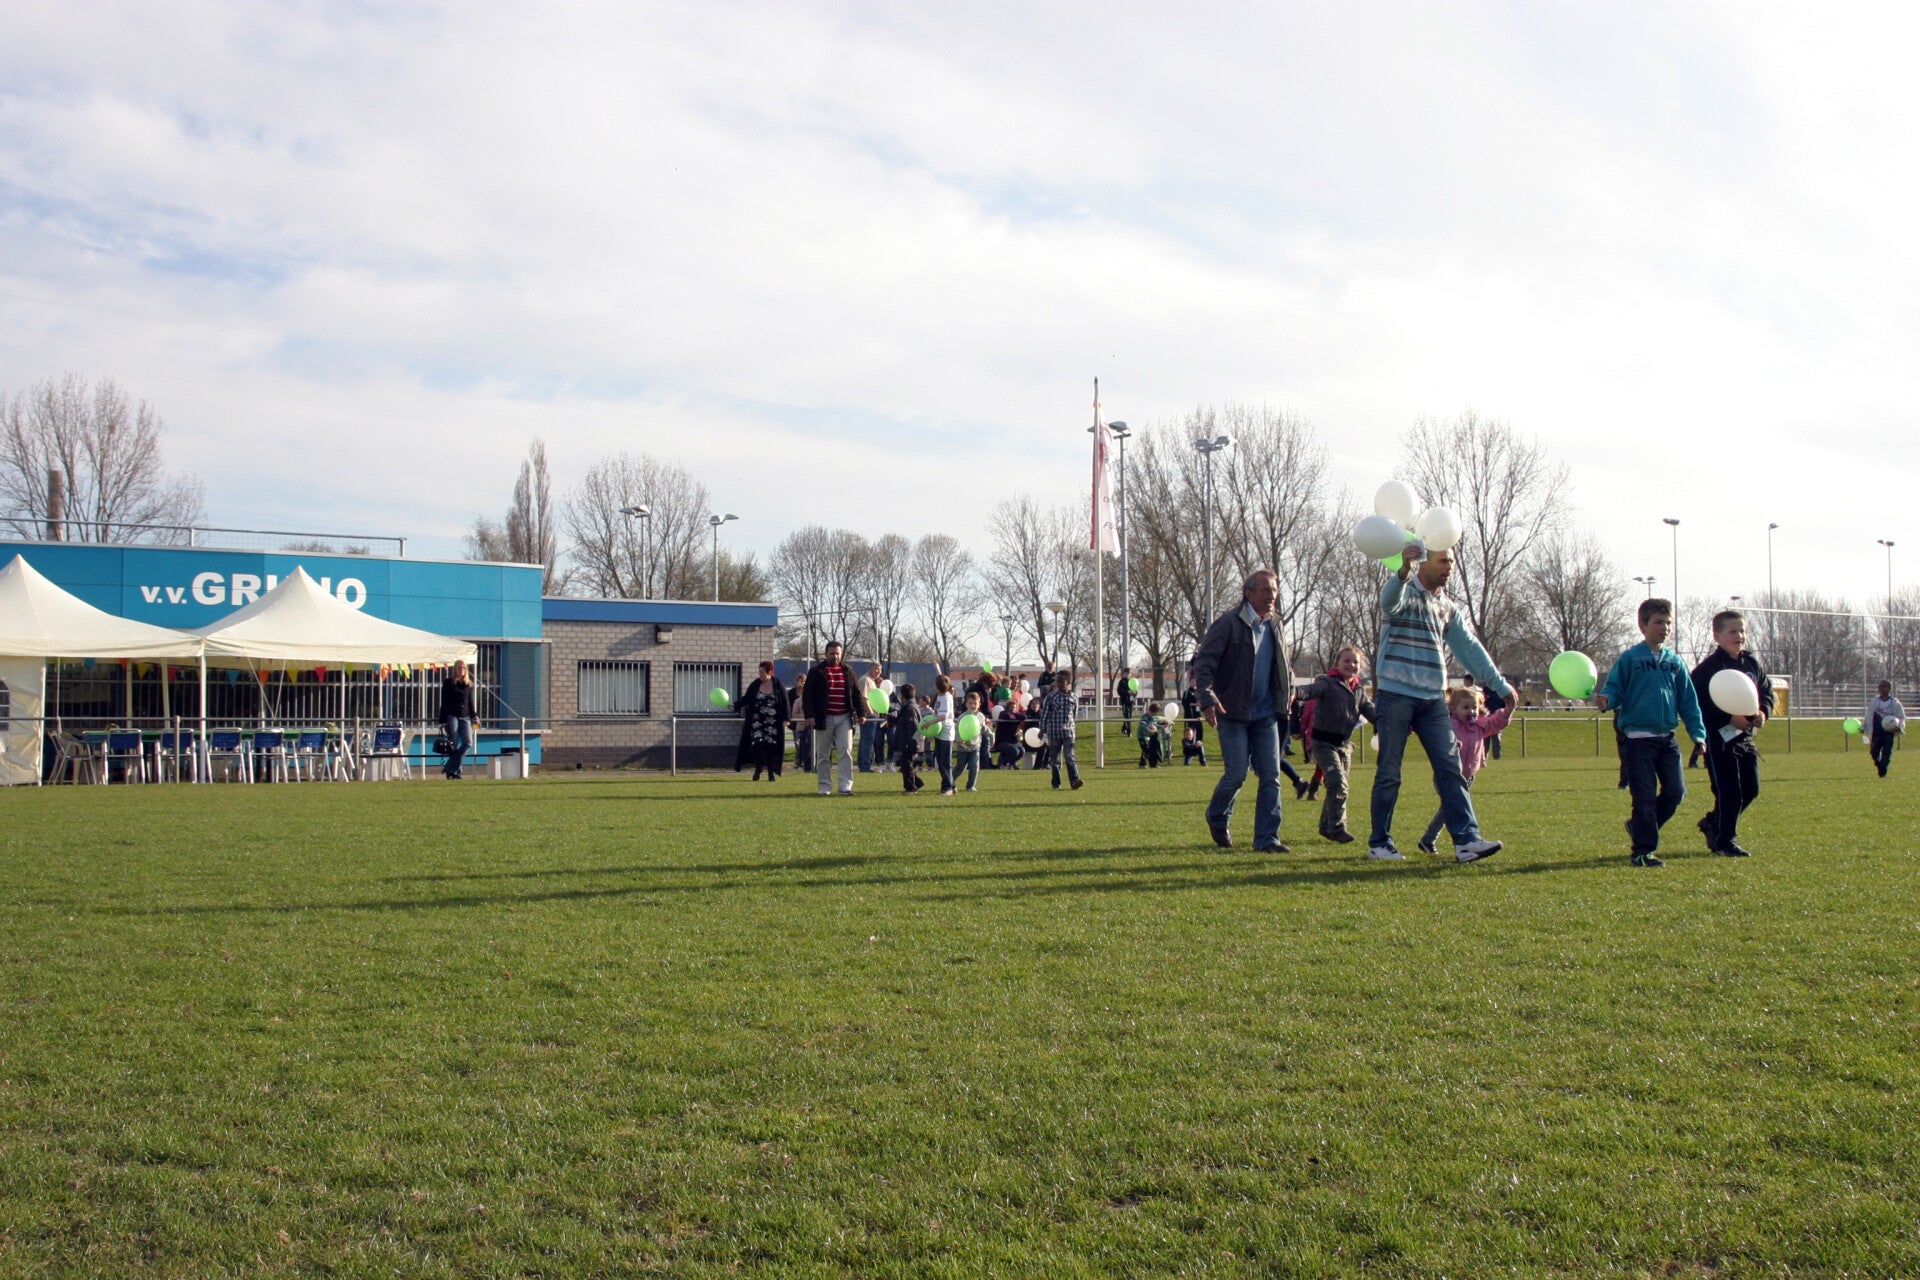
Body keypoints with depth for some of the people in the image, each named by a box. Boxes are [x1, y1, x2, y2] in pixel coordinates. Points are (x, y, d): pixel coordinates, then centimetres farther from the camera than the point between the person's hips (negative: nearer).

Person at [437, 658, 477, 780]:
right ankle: (456, 771, -1)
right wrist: (443, 721, -6)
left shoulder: (469, 684, 14)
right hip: (451, 716, -4)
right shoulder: (448, 683, 3)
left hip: (465, 717, 4)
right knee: (453, 746, -6)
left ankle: (450, 768, -10)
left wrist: (473, 717, 9)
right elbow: (444, 703, 0)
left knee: (468, 743, -12)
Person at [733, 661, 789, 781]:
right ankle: (757, 769, 2)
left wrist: (785, 719, -6)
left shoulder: (779, 686, -1)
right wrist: (735, 705, -13)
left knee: (772, 746, -1)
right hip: (758, 721, 1)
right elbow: (746, 699, 3)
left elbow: (785, 703, 1)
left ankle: (771, 771, 8)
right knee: (757, 744, -9)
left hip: (773, 723, -1)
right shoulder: (755, 685, 4)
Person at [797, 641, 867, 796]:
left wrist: (861, 713, 8)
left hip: (844, 718, 2)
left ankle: (846, 786, -8)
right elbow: (808, 694, -3)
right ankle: (825, 787, 11)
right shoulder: (816, 672, 1)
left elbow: (856, 693, 14)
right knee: (823, 755, 4)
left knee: (846, 751, -8)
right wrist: (809, 715, -12)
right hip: (824, 719, -1)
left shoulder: (848, 671, 11)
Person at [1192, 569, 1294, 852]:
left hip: (1265, 714, 6)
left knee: (1271, 776, 0)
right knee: (1236, 775, -5)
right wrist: (1207, 699, -26)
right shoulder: (1228, 623, -10)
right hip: (1233, 713, -6)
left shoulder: (1274, 626, 11)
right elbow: (1203, 661, -14)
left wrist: (1288, 683, 8)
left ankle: (1266, 839, 5)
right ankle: (1217, 819, 23)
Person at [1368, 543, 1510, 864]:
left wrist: (1501, 687, 9)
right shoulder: (1402, 590, -2)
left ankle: (1467, 840, -9)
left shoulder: (1448, 607, 17)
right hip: (1396, 693, -6)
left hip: (1433, 698, 6)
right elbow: (1389, 600, -27)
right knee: (1389, 773, -1)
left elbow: (1470, 648, 16)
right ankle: (1379, 843, 7)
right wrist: (1404, 571, -49)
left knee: (1450, 768, -4)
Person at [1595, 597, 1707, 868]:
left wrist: (1698, 733, 6)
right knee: (1645, 797, -3)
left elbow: (1688, 701, 13)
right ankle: (1643, 851, 6)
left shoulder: (1675, 662, 10)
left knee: (1675, 792, 1)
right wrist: (1605, 700, -26)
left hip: (1667, 738, 5)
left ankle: (1639, 827, 23)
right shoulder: (1629, 659, -2)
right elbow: (1615, 689, -3)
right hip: (1638, 738, -5)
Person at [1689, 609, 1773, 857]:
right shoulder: (1709, 667, -11)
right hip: (1719, 736, -7)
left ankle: (1713, 823, 29)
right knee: (1729, 791, -7)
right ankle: (1724, 841, 5)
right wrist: (1730, 719, -24)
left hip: (1745, 736, 7)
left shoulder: (1751, 664, 11)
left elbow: (1767, 691, 19)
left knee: (1751, 789, 10)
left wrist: (1763, 712, -3)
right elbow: (1697, 704, -18)